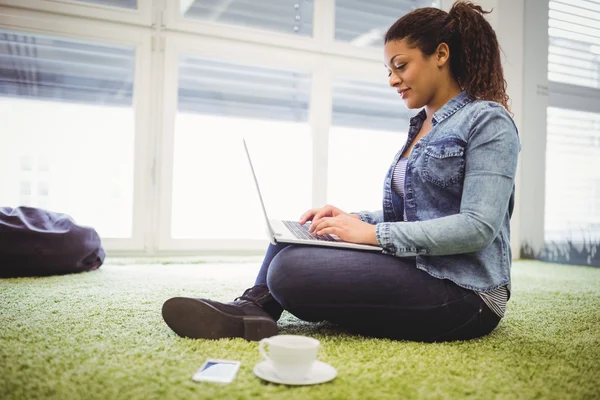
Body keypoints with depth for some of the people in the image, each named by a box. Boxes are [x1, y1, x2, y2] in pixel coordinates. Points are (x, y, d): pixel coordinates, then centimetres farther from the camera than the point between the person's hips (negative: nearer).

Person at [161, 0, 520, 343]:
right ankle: (254, 306, -11)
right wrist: (353, 219, -2)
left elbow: (478, 227, -19)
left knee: (289, 270, -27)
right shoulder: (423, 126, 17)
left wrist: (373, 233, -21)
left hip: (464, 294, -9)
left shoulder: (487, 120, -8)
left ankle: (258, 306, -2)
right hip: (415, 269, 9)